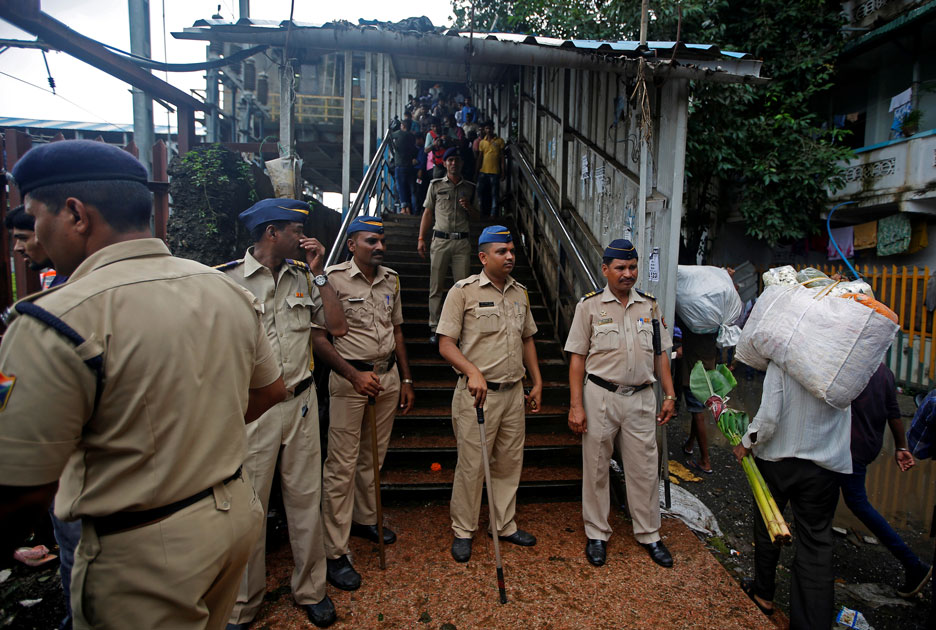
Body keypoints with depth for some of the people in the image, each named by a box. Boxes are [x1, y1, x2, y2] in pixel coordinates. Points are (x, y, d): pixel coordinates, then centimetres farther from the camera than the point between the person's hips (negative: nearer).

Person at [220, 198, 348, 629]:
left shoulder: (303, 277, 7)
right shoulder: (226, 278, -6)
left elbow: (338, 326, 3)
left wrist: (318, 273, -1)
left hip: (301, 403, 4)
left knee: (306, 499, 13)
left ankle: (311, 590, 31)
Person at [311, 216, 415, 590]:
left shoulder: (390, 279, 10)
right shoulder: (334, 279, -8)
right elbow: (318, 337, -11)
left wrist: (406, 380, 16)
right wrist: (355, 375, -18)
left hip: (387, 376, 6)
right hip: (349, 379, -6)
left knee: (374, 457, 16)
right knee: (342, 465, -1)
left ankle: (365, 519, 36)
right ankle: (336, 553, 10)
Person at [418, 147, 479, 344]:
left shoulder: (470, 188, 12)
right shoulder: (435, 185, 8)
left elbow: (478, 216, 18)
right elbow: (428, 213, 8)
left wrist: (469, 207, -5)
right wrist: (421, 238, 0)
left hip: (462, 241, 1)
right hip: (440, 240, -1)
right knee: (436, 287, 0)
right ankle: (434, 328, 7)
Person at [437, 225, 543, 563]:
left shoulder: (520, 292, 12)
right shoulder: (463, 291, -7)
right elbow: (446, 344, -12)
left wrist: (537, 382, 16)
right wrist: (473, 371, -27)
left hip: (514, 392, 6)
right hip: (477, 394, -6)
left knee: (509, 462, 15)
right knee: (472, 465, 3)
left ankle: (504, 525, 33)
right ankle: (463, 531, 22)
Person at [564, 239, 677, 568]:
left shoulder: (649, 305, 9)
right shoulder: (589, 305, -2)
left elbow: (660, 353, 14)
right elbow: (577, 357, -4)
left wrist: (669, 395, 8)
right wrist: (576, 405, -9)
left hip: (641, 397, 3)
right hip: (600, 396, -2)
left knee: (644, 468, 10)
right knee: (596, 468, 7)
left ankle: (649, 534, 28)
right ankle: (597, 534, 24)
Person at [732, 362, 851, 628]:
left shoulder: (781, 359, -18)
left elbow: (768, 418, -20)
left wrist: (746, 443, -5)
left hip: (776, 458, -1)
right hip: (824, 464, 2)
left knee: (766, 526, 19)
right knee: (817, 540, 9)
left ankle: (764, 593, 37)